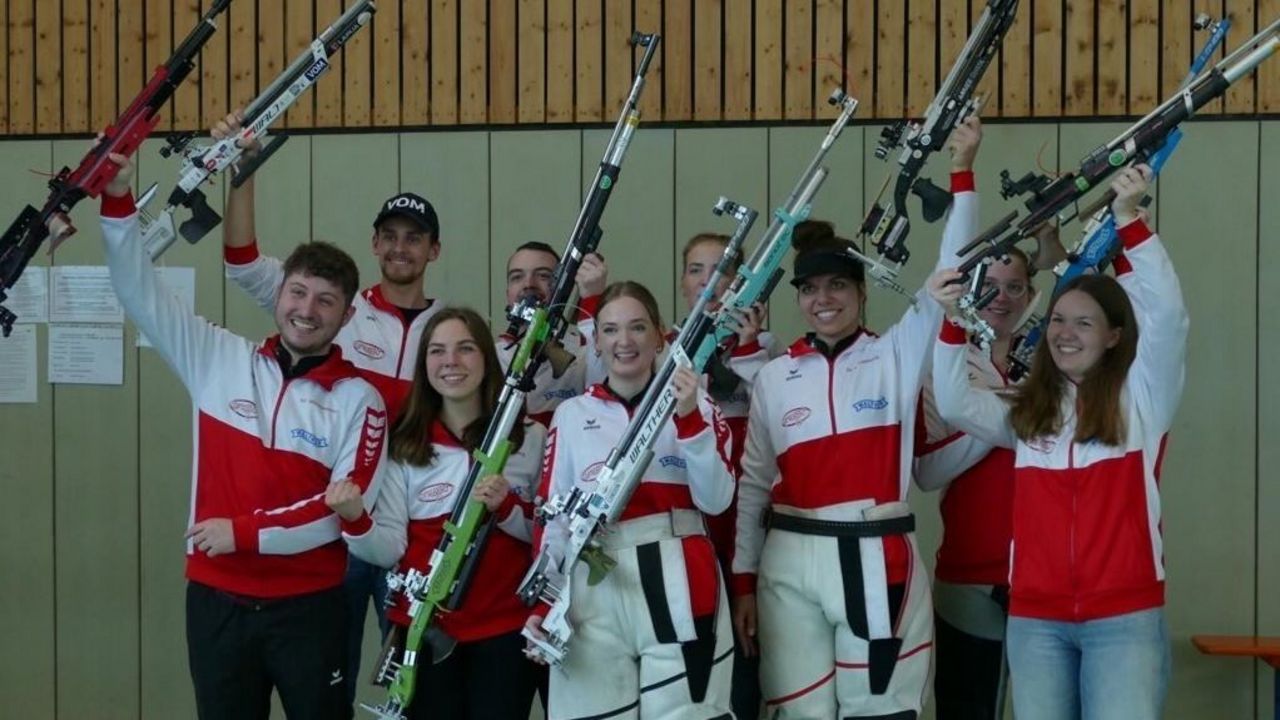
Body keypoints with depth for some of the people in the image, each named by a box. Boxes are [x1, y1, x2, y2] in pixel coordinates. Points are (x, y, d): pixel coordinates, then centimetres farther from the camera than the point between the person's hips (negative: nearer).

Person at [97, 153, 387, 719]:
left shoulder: (358, 399, -5)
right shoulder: (220, 360, 1)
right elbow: (142, 294, -1)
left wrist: (245, 532, -16)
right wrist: (117, 202, -13)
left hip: (308, 607, -2)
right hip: (217, 601, 2)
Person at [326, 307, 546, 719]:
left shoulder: (531, 438, 1)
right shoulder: (403, 446, 0)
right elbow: (390, 550, -5)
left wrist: (505, 509, -14)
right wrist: (355, 519, -25)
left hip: (505, 629, 0)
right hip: (425, 630, 0)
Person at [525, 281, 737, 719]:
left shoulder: (695, 404, 7)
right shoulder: (571, 414, 11)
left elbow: (716, 500, -4)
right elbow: (553, 515, 10)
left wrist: (689, 419, -14)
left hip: (679, 584, -1)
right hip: (594, 589, 2)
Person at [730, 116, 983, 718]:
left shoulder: (897, 354, 3)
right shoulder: (774, 377, 7)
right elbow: (752, 487, 10)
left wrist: (961, 173, -14)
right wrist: (743, 583, 8)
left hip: (877, 559, -1)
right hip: (791, 564, 2)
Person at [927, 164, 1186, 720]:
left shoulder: (1142, 398, 2)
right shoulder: (1027, 412, 13)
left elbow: (1167, 314, -12)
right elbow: (954, 404, 1)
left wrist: (1127, 217, -20)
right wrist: (951, 320, -12)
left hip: (1124, 617, -4)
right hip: (1035, 620, 4)